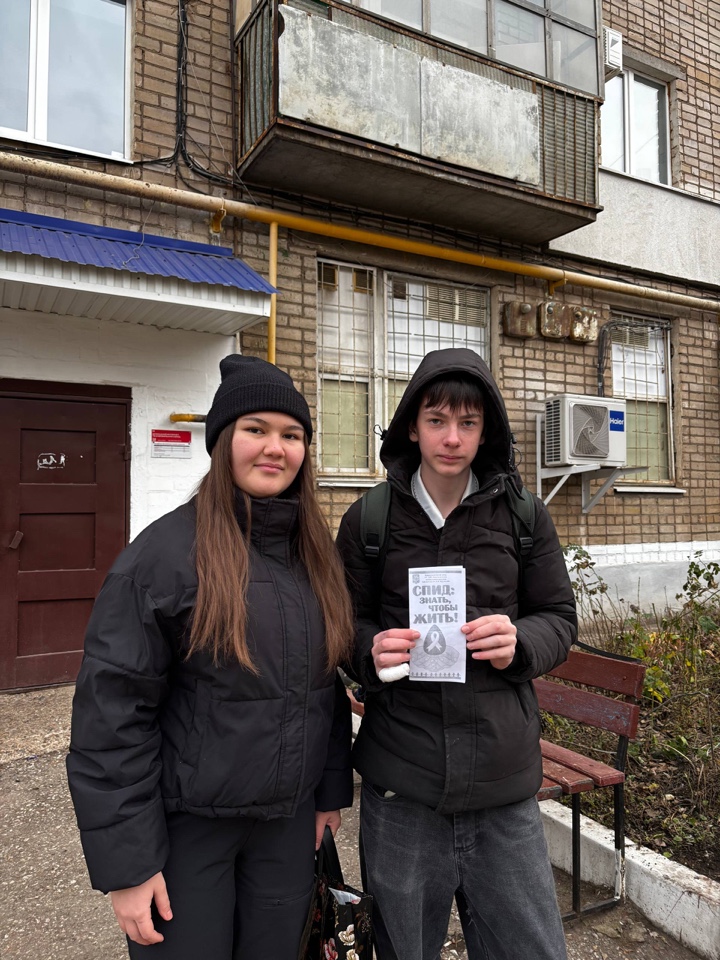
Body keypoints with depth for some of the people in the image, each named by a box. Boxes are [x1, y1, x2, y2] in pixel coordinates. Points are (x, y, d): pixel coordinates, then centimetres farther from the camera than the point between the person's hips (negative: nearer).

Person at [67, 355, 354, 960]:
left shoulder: (316, 553, 1)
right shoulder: (168, 551, -17)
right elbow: (113, 710, -16)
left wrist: (332, 790, 10)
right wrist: (126, 860, -14)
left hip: (289, 820, 5)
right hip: (186, 823, -5)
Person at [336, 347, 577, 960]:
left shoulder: (524, 515, 0)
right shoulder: (368, 519, -1)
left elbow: (560, 619, 6)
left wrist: (519, 643, -16)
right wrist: (371, 651, -17)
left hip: (503, 780, 1)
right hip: (399, 781, 0)